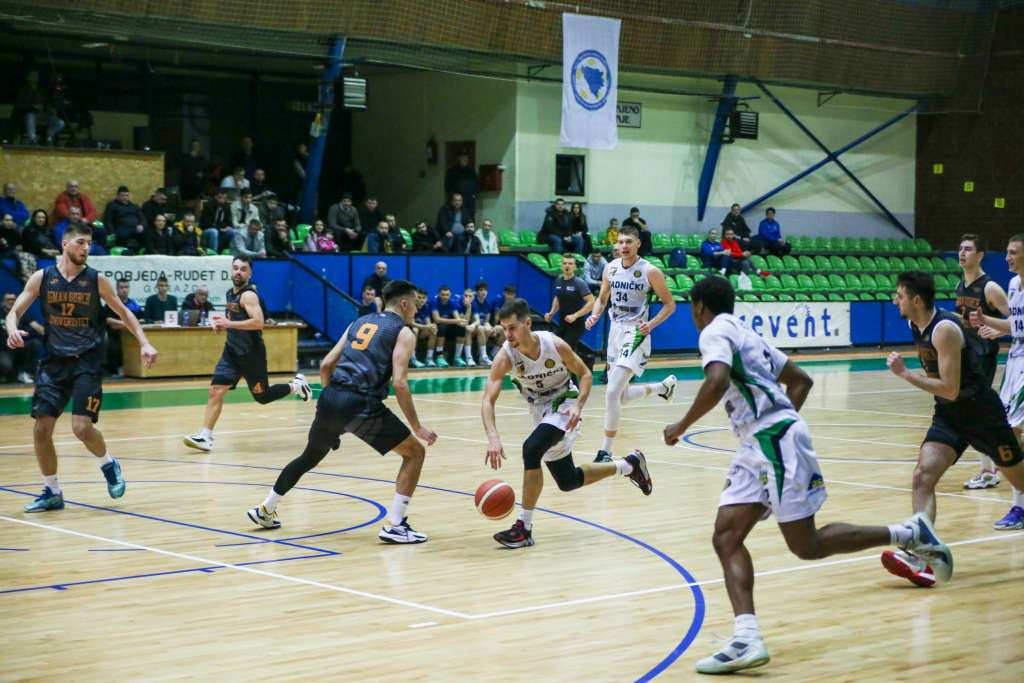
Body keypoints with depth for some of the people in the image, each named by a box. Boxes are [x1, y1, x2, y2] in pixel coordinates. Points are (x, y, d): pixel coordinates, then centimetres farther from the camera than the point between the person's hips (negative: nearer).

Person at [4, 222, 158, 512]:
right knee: (41, 429, -3)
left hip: (87, 361, -2)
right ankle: (53, 493, 14)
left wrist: (144, 343, -1)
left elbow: (123, 312, 9)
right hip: (54, 361, 2)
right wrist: (13, 331, -21)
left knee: (81, 427, -15)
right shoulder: (42, 278, 0)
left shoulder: (96, 279, -2)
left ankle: (108, 464, 17)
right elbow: (14, 312, 2)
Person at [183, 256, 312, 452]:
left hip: (252, 354, -7)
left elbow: (258, 322, -32)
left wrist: (230, 323, -34)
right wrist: (222, 324, 7)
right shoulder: (230, 294, 10)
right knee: (215, 391, -8)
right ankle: (205, 437, -9)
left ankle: (296, 385, 29)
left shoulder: (248, 295, -17)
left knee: (262, 397, 5)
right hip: (232, 351, 7)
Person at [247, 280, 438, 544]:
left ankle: (265, 511, 41)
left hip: (331, 398, 6)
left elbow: (326, 364, 18)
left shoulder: (360, 322, 23)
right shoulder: (403, 332, 4)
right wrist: (417, 427, -4)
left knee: (310, 457, 30)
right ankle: (394, 525, -3)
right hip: (362, 405, -6)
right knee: (415, 453, 6)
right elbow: (399, 383, -9)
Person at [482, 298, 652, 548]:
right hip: (540, 410, 5)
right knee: (568, 481, 12)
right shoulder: (505, 356, -22)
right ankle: (629, 465, 35)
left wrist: (578, 405, -26)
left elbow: (585, 374, -8)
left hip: (563, 404, -5)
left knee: (531, 449, -31)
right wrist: (493, 437, -44)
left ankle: (524, 527, -23)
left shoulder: (555, 345, -23)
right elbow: (488, 400, -28)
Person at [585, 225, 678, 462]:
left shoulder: (650, 272, -12)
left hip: (635, 334, -7)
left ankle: (606, 451, -9)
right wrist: (595, 315, -4)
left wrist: (651, 323, -20)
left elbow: (669, 304, -5)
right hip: (615, 331, 7)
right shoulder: (611, 268, 3)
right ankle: (663, 386, 42)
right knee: (621, 396, 15)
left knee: (612, 393, -18)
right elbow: (602, 298, 17)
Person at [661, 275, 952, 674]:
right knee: (726, 539, -2)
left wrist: (682, 426, -14)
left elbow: (717, 381, -25)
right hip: (759, 446, 10)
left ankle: (909, 534, 9)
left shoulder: (715, 331, -5)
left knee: (807, 547, -3)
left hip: (775, 441, -10)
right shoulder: (745, 334, 24)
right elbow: (801, 380, 29)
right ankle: (747, 639, -15)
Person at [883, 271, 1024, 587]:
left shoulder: (945, 330, -26)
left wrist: (905, 374, -29)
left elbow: (950, 390, -29)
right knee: (923, 476, -16)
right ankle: (922, 556, -27)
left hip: (981, 412, -7)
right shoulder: (915, 326, 0)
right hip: (948, 415, 7)